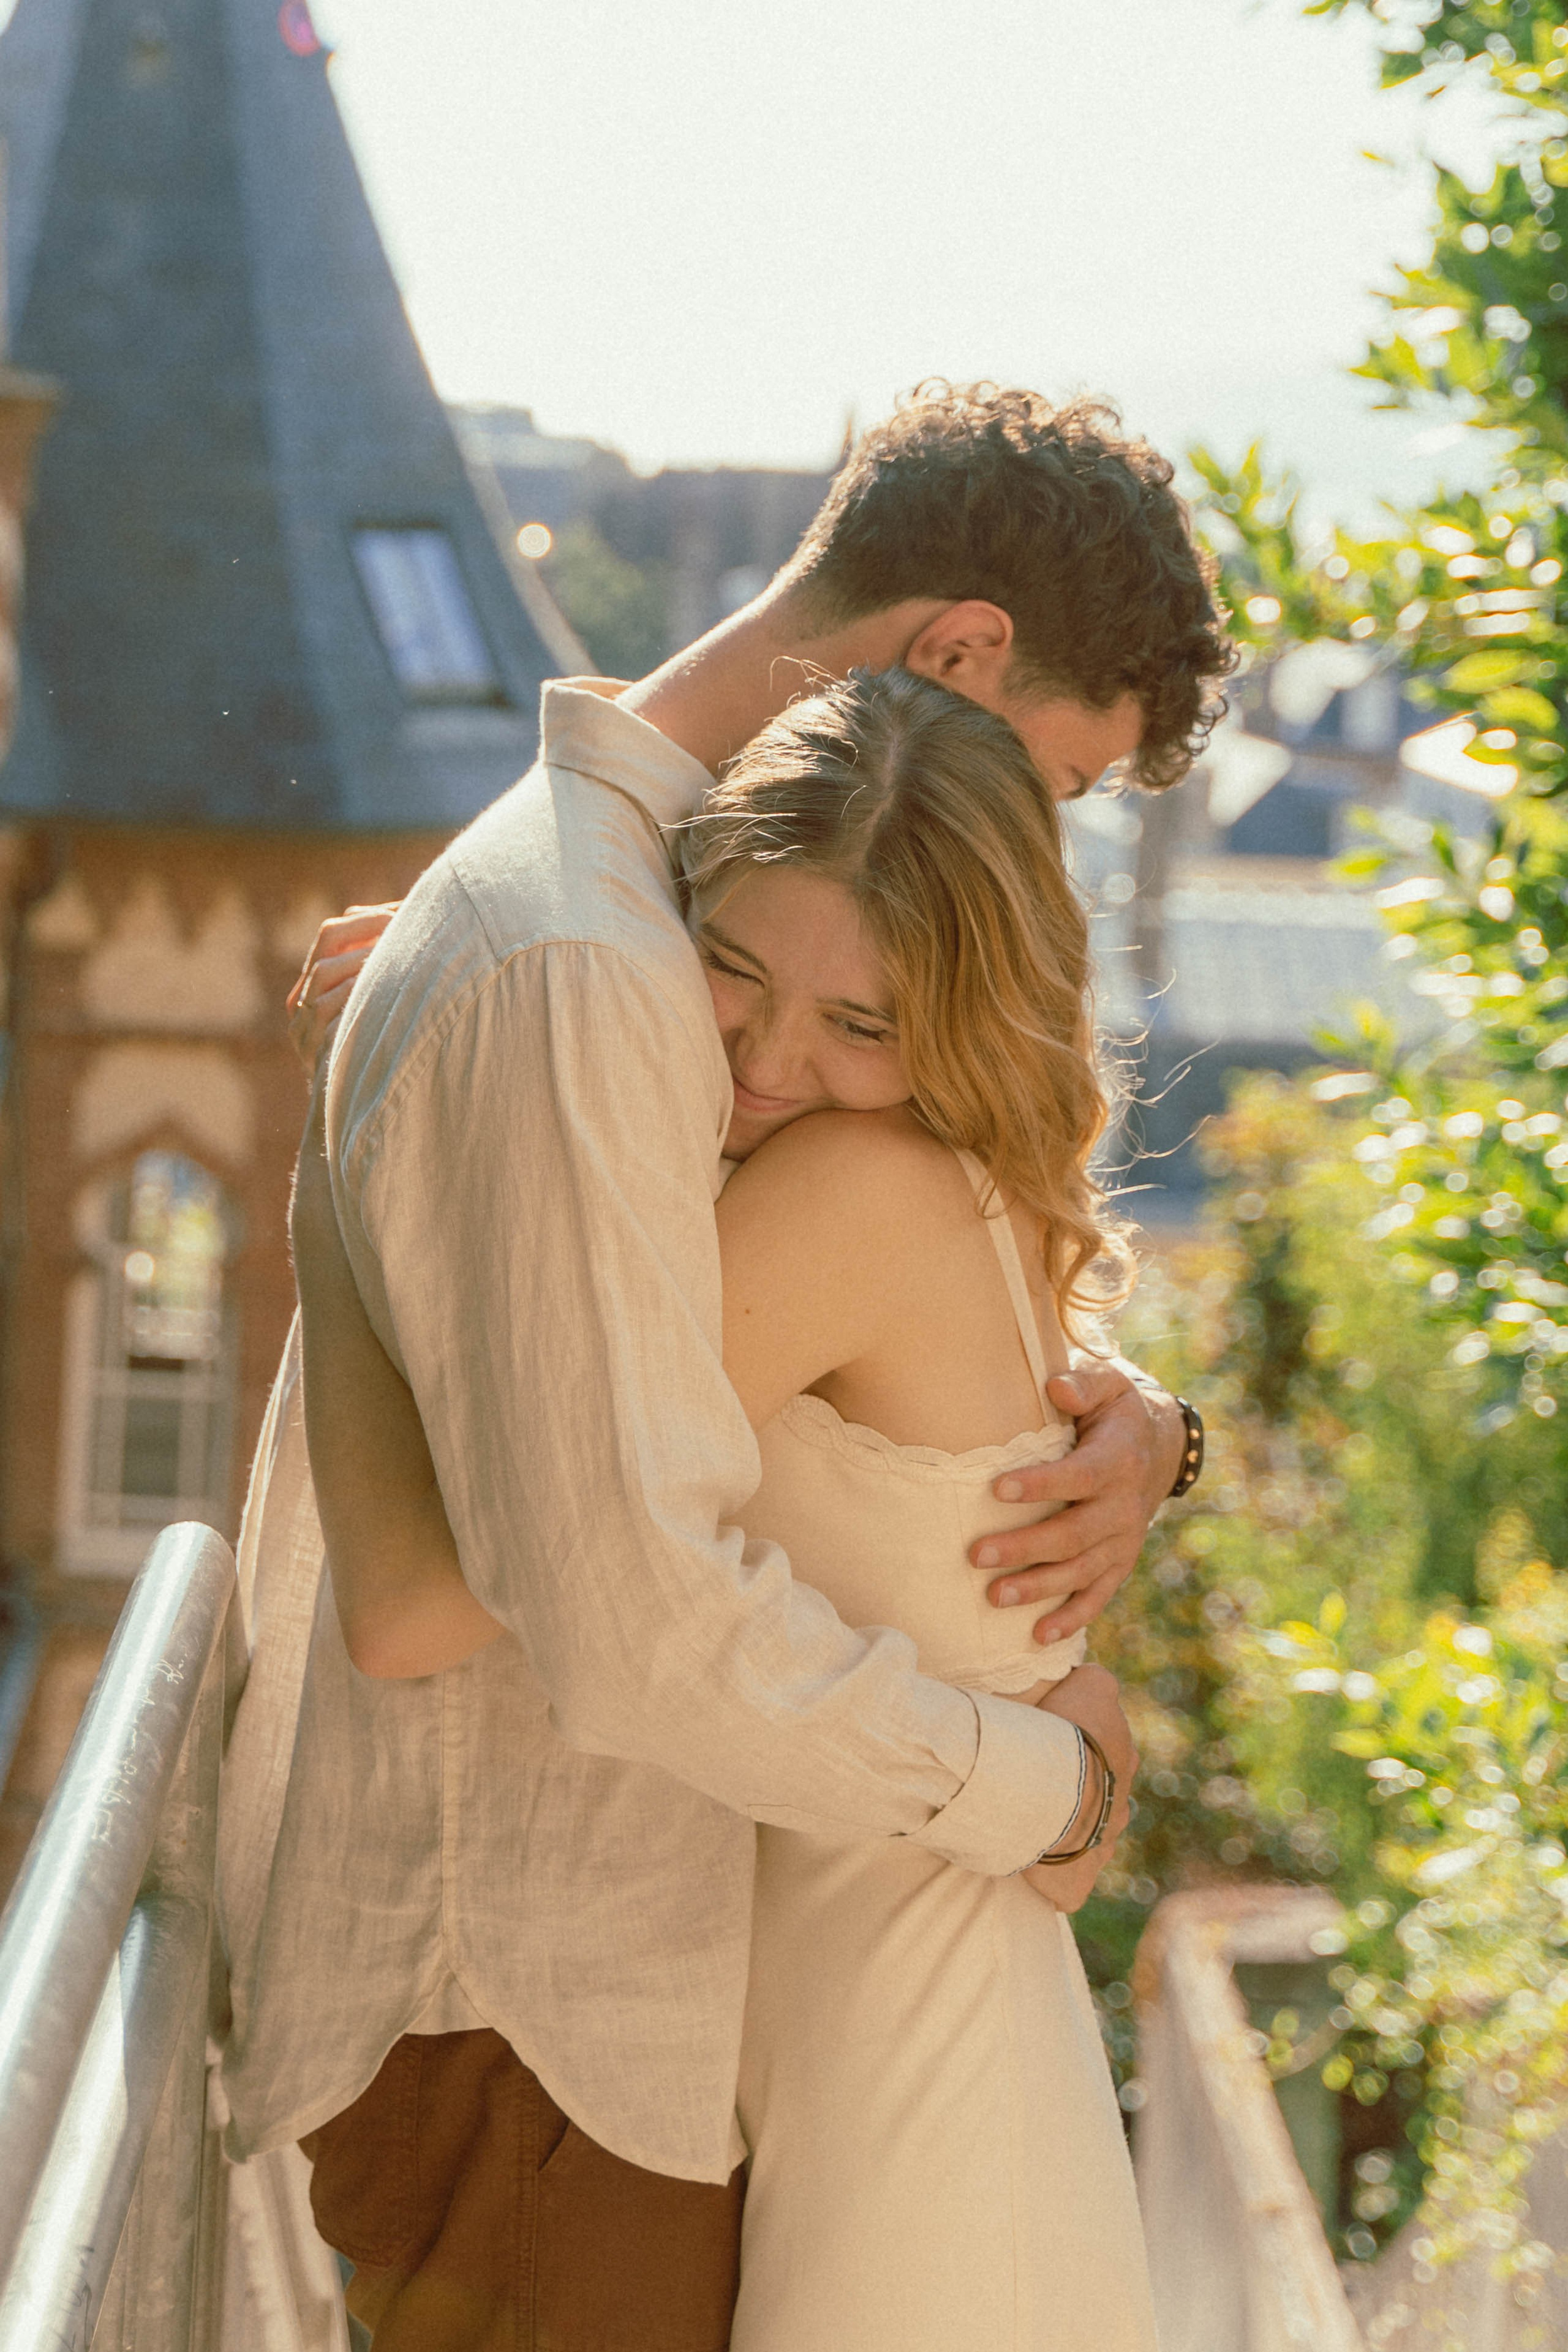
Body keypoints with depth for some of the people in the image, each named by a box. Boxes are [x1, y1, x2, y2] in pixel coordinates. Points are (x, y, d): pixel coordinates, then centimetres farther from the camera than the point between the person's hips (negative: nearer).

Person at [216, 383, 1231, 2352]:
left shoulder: (673, 921, 11)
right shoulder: (573, 972, -24)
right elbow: (642, 1612, -29)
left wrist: (1123, 1424, -4)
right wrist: (1036, 1780, -14)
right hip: (510, 2014, -10)